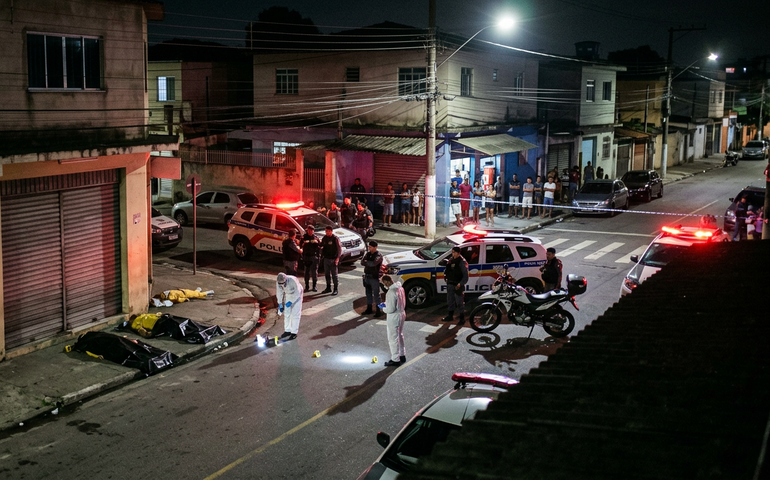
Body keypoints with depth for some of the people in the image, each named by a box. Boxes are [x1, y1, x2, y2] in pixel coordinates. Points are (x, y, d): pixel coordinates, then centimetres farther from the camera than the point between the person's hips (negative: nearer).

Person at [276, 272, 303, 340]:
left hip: (296, 296, -5)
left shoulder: (293, 280, -38)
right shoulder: (278, 282, -23)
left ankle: (294, 333, -2)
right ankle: (287, 331, 19)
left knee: (295, 314, -7)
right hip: (288, 295, 5)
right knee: (286, 313, 7)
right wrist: (280, 304, -7)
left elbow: (297, 293, -27)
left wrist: (291, 302, -30)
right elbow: (279, 293, -8)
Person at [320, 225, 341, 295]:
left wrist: (337, 258, -17)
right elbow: (321, 246, 20)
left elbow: (339, 248, -11)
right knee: (327, 274, 12)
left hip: (333, 259, -6)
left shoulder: (335, 238, -9)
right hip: (326, 259, 6)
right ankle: (328, 288, 23)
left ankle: (335, 289, 1)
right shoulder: (324, 238, 9)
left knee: (334, 275, -3)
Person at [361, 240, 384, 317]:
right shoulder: (368, 254, 11)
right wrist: (369, 263, -17)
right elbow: (362, 262, -1)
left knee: (376, 294, -3)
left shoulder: (379, 255, -10)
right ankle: (369, 309, 26)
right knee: (368, 293, 15)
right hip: (367, 276, 7)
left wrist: (366, 262, -10)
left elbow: (374, 263, -27)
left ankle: (378, 311, 2)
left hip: (374, 277, -7)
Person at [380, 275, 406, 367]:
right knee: (400, 336, 23)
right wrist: (386, 304, 9)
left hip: (394, 318, -9)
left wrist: (383, 308, -7)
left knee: (393, 339, 3)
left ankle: (395, 360, 11)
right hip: (402, 314, 10)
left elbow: (390, 309, -27)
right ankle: (402, 355, 36)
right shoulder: (400, 288, 1)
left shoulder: (391, 292, -28)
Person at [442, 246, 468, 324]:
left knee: (460, 302, -3)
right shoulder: (451, 260, 8)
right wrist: (446, 277, 6)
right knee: (450, 301, 18)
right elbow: (447, 270, 21)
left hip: (458, 285, -7)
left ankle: (462, 318, 5)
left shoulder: (462, 262, -13)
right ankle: (450, 316, 31)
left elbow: (465, 275, -16)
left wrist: (461, 283, -25)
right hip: (450, 284, 8)